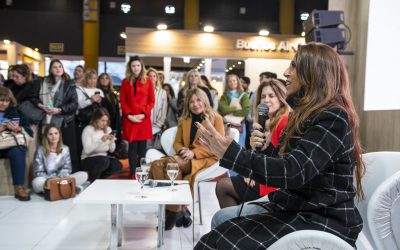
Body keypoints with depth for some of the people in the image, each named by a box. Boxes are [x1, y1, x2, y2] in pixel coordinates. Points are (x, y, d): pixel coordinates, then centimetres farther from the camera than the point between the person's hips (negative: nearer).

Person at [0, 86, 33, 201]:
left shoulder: (15, 111, 13)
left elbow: (30, 132, 8)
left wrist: (19, 129, -13)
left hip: (13, 145, 1)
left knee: (17, 152, -34)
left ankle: (19, 188, -30)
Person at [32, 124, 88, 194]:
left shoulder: (65, 149, 7)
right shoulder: (40, 150, -3)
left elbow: (67, 168, 6)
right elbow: (38, 173, -6)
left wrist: (60, 178, -16)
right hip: (46, 181, -3)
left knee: (84, 175, -19)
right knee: (37, 182, -39)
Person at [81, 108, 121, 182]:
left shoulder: (108, 129, 6)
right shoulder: (88, 129, -11)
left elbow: (111, 150, 3)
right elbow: (87, 150, -22)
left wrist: (112, 140, -16)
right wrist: (101, 140, -28)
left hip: (104, 158, 5)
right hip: (88, 160, -5)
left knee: (117, 165, -23)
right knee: (104, 160, -35)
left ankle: (98, 177, 0)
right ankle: (91, 181, -10)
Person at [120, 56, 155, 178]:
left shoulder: (148, 81, 7)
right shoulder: (125, 82, 9)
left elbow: (151, 101, 4)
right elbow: (122, 101, 7)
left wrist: (143, 114, -9)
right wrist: (129, 115, -7)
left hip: (144, 119, 0)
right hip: (129, 119, 0)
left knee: (142, 147, 2)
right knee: (132, 146, -1)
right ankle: (133, 175, 3)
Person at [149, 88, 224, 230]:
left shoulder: (216, 119, 3)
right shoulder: (184, 120, 20)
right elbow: (177, 143, 17)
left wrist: (194, 153, -18)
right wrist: (182, 150, -9)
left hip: (207, 159, -6)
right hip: (187, 158, 6)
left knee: (172, 164, -32)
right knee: (157, 164, -22)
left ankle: (175, 210, -17)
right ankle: (179, 210, -21)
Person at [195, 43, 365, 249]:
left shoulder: (333, 117, -17)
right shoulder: (309, 113, 13)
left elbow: (293, 171, -27)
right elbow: (286, 162, 16)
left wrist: (230, 153, -31)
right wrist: (264, 148, -3)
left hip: (324, 222, -9)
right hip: (298, 210, 9)